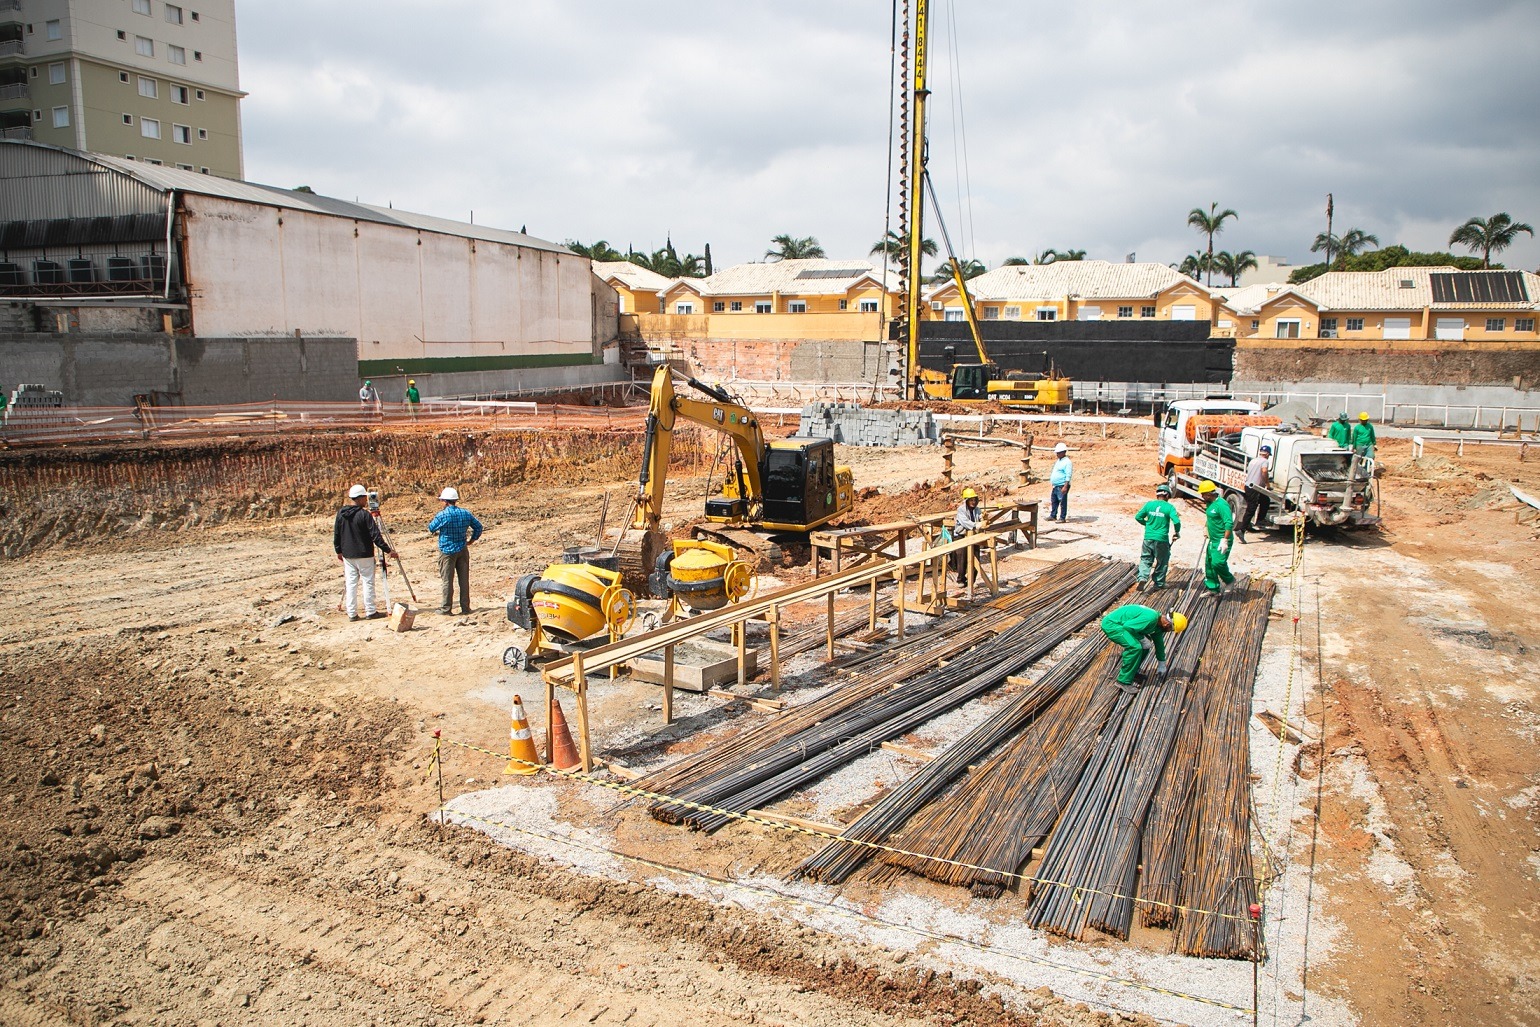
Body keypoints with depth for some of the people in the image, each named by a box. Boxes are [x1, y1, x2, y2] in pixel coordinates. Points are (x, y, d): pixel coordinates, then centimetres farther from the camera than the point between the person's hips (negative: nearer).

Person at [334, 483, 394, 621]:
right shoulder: (365, 515, -16)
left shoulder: (340, 514, 3)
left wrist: (339, 551, 22)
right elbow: (375, 536, -17)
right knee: (368, 583, 4)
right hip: (364, 555, -5)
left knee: (350, 583, 9)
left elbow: (336, 534, 10)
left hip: (347, 555, 6)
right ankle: (370, 612, 7)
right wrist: (387, 550, -11)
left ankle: (352, 613, 10)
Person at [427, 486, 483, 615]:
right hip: (463, 550, 4)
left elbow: (430, 528, 0)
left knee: (447, 580, 3)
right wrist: (472, 539, 16)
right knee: (464, 579, 8)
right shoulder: (465, 513, 0)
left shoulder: (442, 515, -14)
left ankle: (446, 608, 8)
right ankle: (465, 607, 11)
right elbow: (478, 526, 7)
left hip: (447, 551, -4)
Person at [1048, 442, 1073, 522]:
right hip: (1055, 486, 9)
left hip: (1062, 486, -9)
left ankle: (1062, 518, 1)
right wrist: (1051, 483, 22)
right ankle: (1053, 516, 24)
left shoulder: (1067, 462, -12)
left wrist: (1065, 486, -23)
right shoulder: (1058, 461, 17)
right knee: (1054, 501, 14)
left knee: (1063, 502, -3)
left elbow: (1068, 476, -18)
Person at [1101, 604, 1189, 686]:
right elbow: (1128, 626, -28)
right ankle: (1124, 681, -14)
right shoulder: (1151, 618, -26)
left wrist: (1161, 664, 28)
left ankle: (1132, 672, 25)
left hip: (1121, 625, 10)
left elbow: (1159, 642, 20)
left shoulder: (1158, 623, 6)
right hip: (1111, 624, -10)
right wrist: (1141, 638, -14)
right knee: (1135, 647, -23)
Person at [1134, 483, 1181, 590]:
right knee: (1161, 562, 15)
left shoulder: (1149, 504, 0)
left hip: (1148, 538, 2)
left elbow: (1138, 517, 6)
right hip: (1162, 539, -2)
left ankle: (1143, 577, -7)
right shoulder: (1169, 507, -8)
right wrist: (1177, 532, 1)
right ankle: (1159, 583, 23)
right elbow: (1176, 521, -18)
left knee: (1145, 559, 15)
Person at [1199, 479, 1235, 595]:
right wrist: (1208, 533, 29)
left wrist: (1225, 540, -29)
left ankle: (1229, 580, 8)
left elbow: (1229, 523, -25)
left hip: (1222, 540, -10)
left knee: (1217, 562, -18)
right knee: (1209, 564, 9)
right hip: (1213, 540, 10)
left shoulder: (1221, 504, -19)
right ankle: (1213, 589, 19)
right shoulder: (1210, 504, 11)